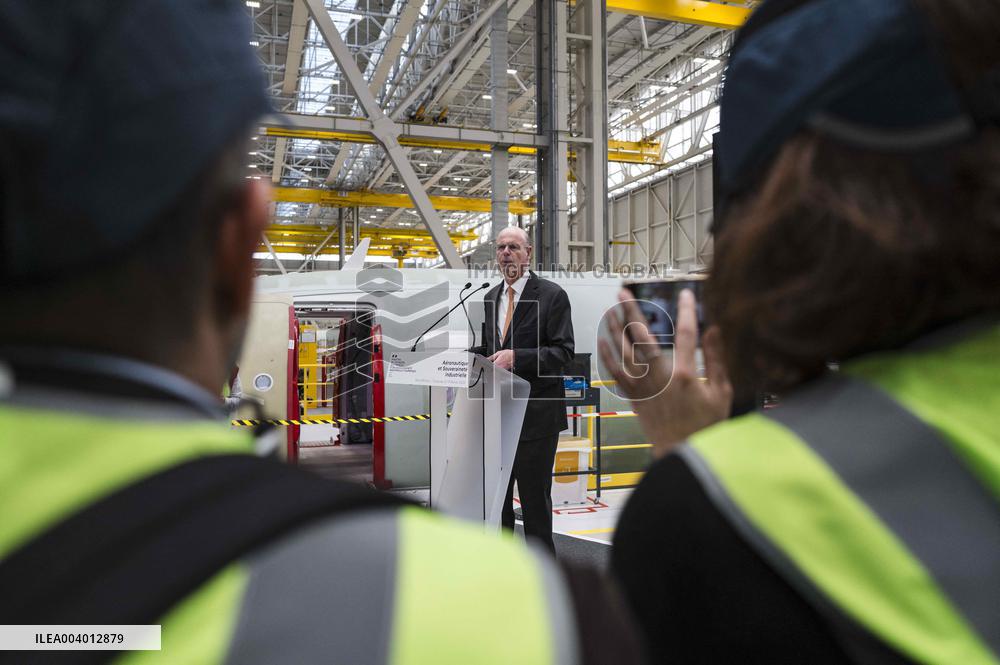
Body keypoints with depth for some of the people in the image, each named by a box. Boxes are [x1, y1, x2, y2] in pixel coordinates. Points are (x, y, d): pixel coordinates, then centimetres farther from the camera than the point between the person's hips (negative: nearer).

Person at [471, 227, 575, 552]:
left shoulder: (552, 295, -7)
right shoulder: (490, 297, 13)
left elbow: (563, 351, -13)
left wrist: (517, 357, -24)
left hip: (536, 413, -6)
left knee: (534, 495, 4)